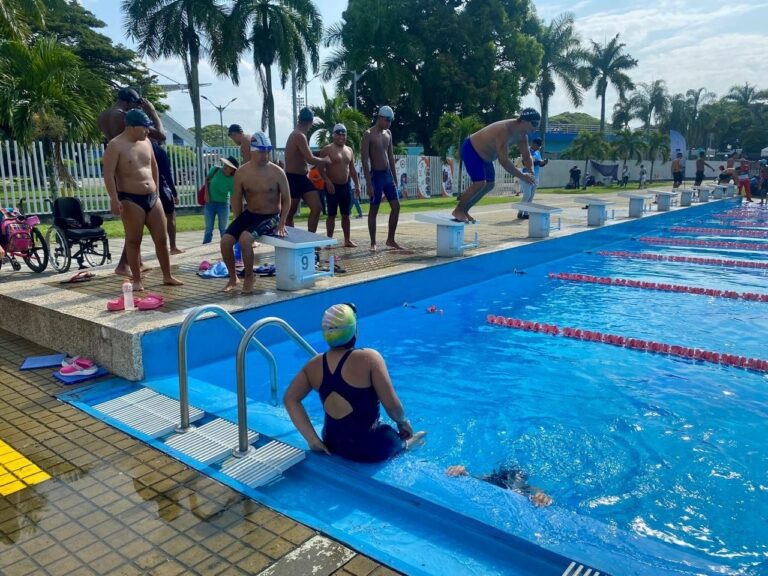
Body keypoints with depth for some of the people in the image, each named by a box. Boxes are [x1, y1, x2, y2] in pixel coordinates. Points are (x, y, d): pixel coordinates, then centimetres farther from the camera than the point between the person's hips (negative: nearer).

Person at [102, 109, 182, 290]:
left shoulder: (146, 142, 12)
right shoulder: (116, 145, -8)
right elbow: (108, 173, -14)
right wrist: (114, 199, -22)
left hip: (152, 198, 7)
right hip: (131, 200, -6)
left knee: (162, 238, 7)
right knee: (134, 241, 0)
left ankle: (167, 276, 17)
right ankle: (137, 280, 8)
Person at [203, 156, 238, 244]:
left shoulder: (233, 181, -16)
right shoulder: (215, 170, -13)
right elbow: (207, 179, 6)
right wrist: (206, 193, -5)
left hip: (223, 204, -1)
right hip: (210, 202, 1)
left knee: (223, 229, 6)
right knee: (209, 228, 6)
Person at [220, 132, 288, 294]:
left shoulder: (277, 172, -11)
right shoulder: (241, 172, -4)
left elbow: (286, 199, -4)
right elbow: (237, 199, 6)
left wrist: (282, 223, -12)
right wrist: (238, 223, 1)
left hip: (270, 217, -4)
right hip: (249, 214, 4)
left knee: (245, 238, -30)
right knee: (226, 240, -15)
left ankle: (249, 277, -7)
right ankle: (233, 278, 7)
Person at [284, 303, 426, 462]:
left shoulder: (314, 365, -6)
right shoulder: (369, 358, -22)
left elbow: (290, 399, -7)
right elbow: (391, 405, -20)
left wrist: (313, 440, -7)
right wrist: (403, 422, 2)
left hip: (333, 444, 5)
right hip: (371, 448, -5)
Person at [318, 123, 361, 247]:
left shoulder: (349, 150, 14)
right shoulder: (327, 149, -6)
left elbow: (352, 169, 18)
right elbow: (321, 168, -13)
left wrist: (357, 185, 12)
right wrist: (327, 181, -23)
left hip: (346, 186, 6)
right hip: (333, 186, -6)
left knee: (346, 214, 10)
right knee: (332, 215, -3)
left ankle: (347, 240, 17)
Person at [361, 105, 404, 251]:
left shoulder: (388, 133, 11)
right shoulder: (368, 135, -11)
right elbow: (364, 160, -15)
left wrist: (394, 177, 13)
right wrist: (369, 183, -19)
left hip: (388, 174, 7)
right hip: (376, 175, -7)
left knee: (396, 206, 4)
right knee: (373, 210, 0)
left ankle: (391, 240, 15)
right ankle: (373, 243, 8)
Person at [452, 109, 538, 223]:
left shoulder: (522, 135, -7)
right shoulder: (504, 130, -36)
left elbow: (527, 156, 1)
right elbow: (504, 160, -41)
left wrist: (531, 172, -19)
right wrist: (522, 176, -36)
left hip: (484, 155, 10)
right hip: (471, 150, -10)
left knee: (490, 184, 10)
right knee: (480, 183, -20)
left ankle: (464, 210, 19)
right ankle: (458, 210, -4)